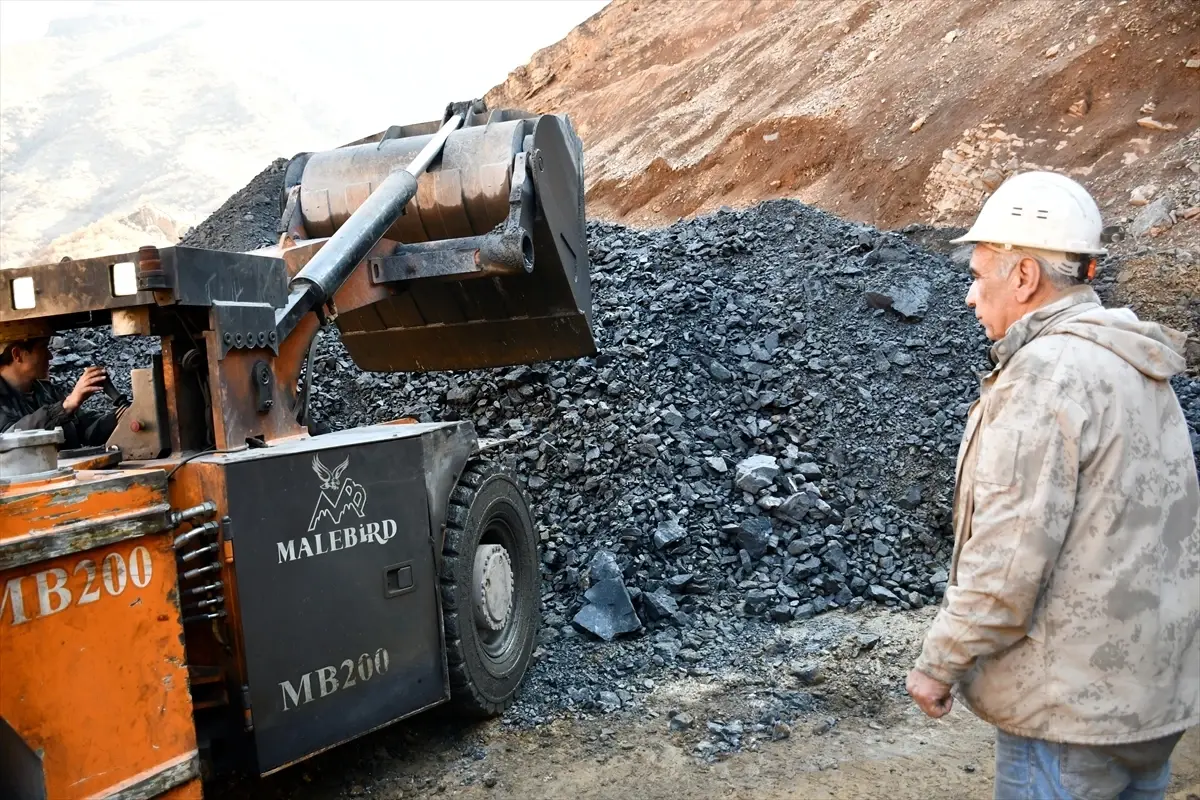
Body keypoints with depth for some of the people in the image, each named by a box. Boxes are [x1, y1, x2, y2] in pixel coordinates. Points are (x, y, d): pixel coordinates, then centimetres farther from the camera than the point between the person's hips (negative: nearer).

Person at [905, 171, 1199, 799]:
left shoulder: (1047, 375, -21)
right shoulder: (1136, 368, 9)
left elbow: (1011, 553, -24)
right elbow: (1117, 531, 13)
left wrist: (940, 662, -13)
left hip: (1073, 702, -9)